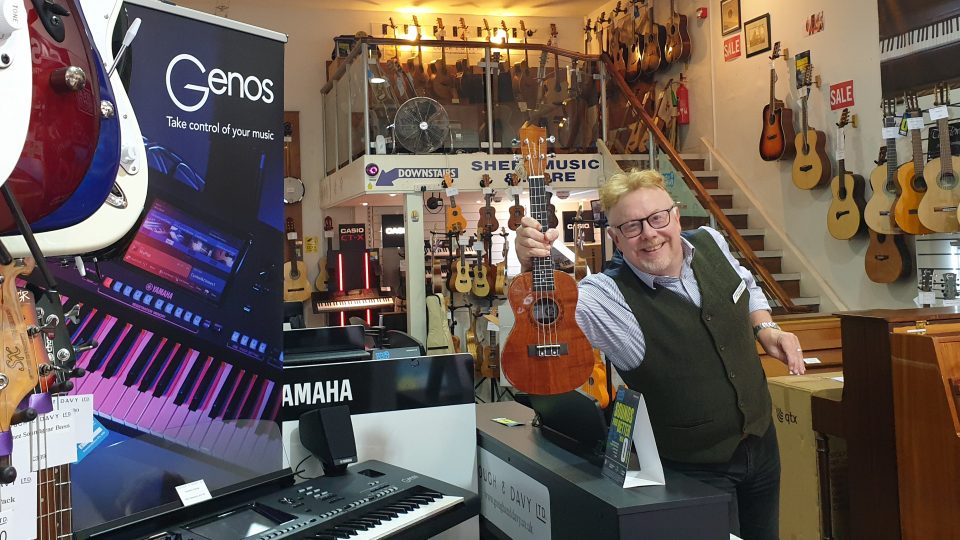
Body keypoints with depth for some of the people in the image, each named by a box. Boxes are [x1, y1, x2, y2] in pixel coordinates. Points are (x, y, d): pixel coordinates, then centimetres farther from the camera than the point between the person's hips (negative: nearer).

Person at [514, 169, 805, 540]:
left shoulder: (710, 243, -6)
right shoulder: (607, 297, -25)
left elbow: (747, 287, 15)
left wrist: (765, 328, 0)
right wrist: (532, 266, -58)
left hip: (761, 439, 6)